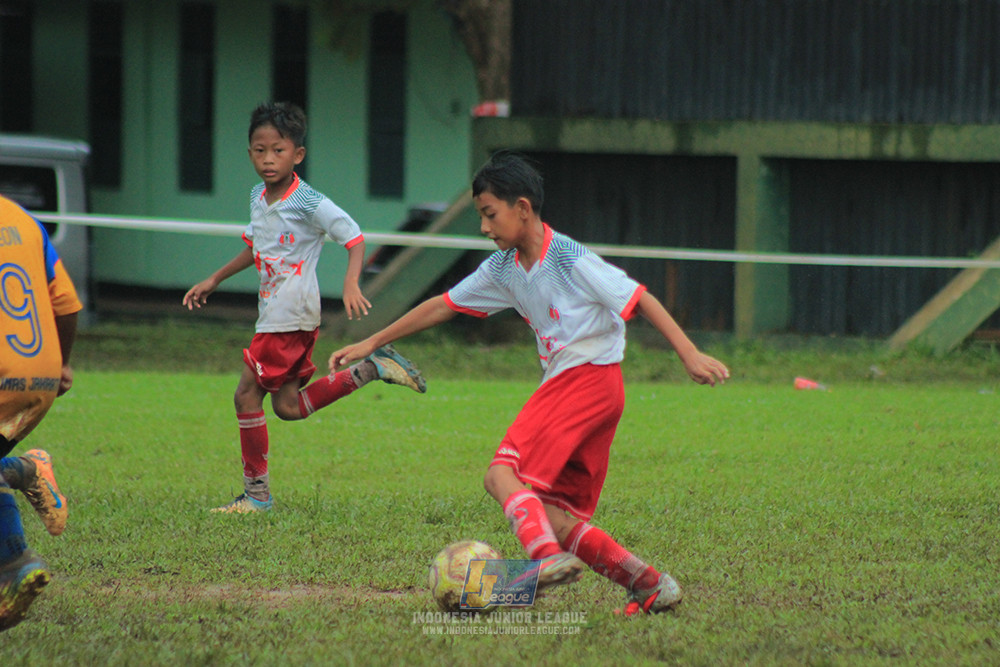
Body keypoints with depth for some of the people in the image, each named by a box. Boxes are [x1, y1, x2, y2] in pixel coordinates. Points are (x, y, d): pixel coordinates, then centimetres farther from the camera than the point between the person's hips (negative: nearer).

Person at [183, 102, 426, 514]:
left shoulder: (308, 203, -15)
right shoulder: (258, 197, 10)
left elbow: (354, 238, -15)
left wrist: (351, 284, -30)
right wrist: (214, 280, 29)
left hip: (291, 316, -9)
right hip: (273, 314, 9)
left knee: (247, 394, -7)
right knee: (288, 406, 9)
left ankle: (256, 492, 2)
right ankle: (372, 369, 16)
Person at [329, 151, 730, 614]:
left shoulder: (569, 259, -11)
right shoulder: (505, 269, 12)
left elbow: (637, 298, -12)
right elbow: (444, 305, 21)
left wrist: (689, 354, -19)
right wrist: (371, 343, 23)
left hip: (589, 379, -8)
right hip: (562, 384, 8)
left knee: (503, 474, -21)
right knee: (553, 513, 2)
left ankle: (548, 559, -39)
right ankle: (648, 583, 2)